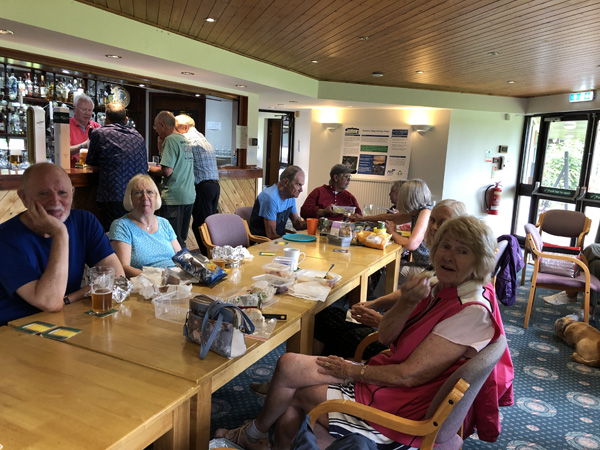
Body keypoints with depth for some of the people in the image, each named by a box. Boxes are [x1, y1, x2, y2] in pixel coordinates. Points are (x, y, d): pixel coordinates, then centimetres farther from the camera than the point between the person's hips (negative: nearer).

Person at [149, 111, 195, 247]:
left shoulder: (170, 140, -9)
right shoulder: (184, 140, 16)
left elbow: (167, 171, -16)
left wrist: (151, 169, 2)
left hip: (174, 198, -8)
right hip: (190, 196, 9)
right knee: (181, 239, 14)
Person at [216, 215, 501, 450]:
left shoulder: (472, 311, -22)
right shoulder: (436, 287, 2)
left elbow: (409, 375, -22)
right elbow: (385, 337, 0)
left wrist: (351, 370, -11)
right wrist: (406, 303, -19)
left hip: (401, 406, -7)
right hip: (386, 373, 7)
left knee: (294, 390, -2)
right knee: (288, 364, -6)